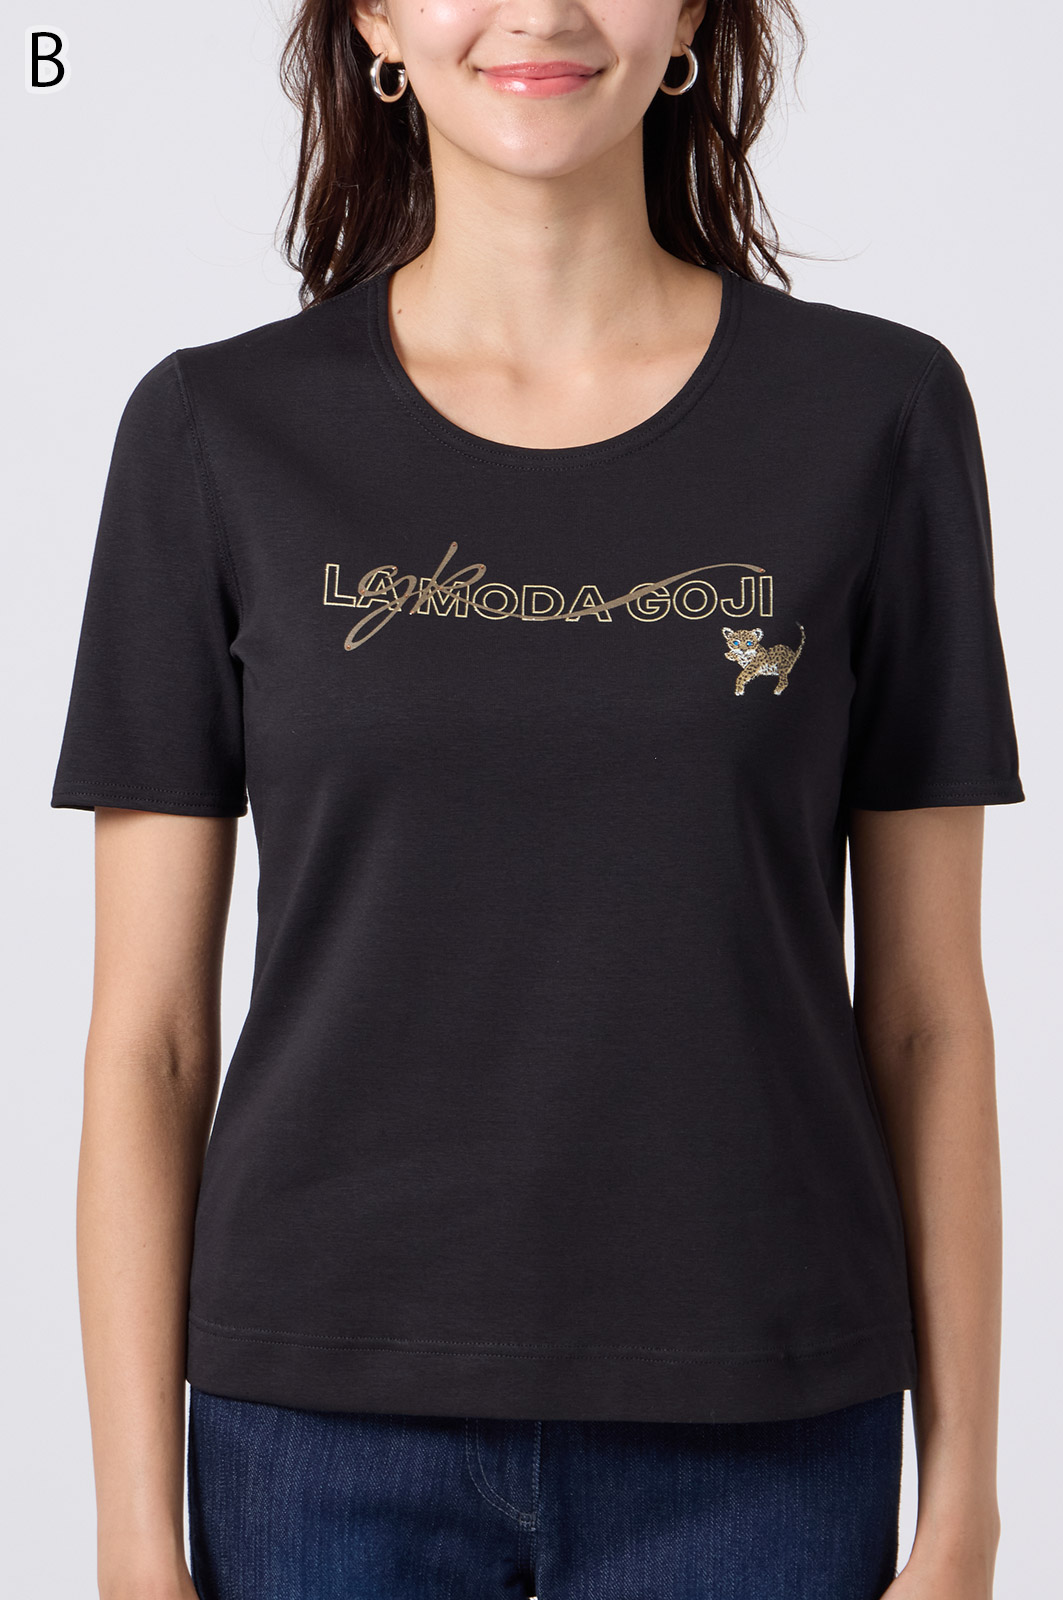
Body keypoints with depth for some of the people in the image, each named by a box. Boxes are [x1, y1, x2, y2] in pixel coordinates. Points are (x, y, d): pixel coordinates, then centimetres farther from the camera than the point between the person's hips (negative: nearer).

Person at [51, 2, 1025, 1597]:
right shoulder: (220, 433, -2)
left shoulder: (876, 409, -1)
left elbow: (925, 1013, 1)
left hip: (757, 1425, 0)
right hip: (332, 1420, 0)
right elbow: (147, 1035, -1)